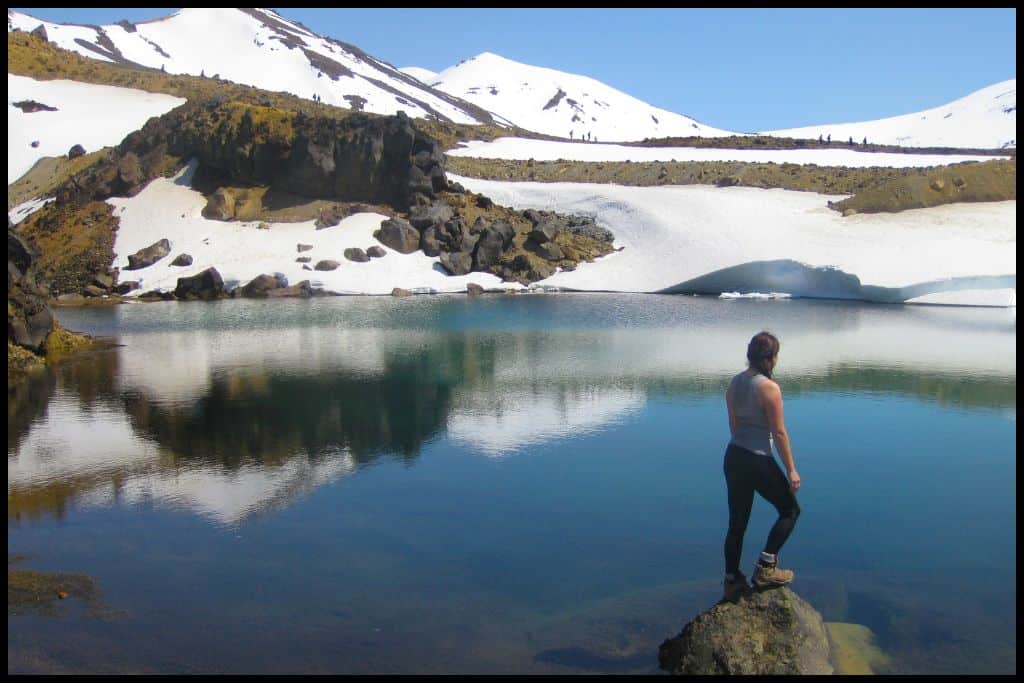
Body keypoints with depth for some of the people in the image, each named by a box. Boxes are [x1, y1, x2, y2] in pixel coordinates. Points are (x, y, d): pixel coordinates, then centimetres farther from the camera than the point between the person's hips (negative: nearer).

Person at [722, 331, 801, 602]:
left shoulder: (734, 383, 7)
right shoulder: (769, 388, -16)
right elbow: (779, 433, -14)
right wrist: (791, 470, -7)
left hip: (733, 457, 7)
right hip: (758, 460, -7)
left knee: (737, 523, 16)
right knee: (790, 510, 14)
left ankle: (732, 581, 23)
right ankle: (765, 568, 11)